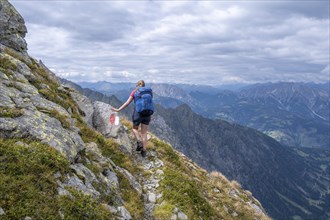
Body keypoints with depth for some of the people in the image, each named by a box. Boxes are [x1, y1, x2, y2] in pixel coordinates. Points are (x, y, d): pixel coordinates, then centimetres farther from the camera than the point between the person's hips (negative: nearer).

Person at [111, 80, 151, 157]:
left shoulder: (134, 92, 3)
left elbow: (127, 103, -1)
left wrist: (118, 110, 5)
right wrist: (150, 115, 20)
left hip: (138, 112, -2)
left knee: (135, 128, 22)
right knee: (144, 132, 10)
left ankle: (139, 142, -1)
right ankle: (144, 151, 9)